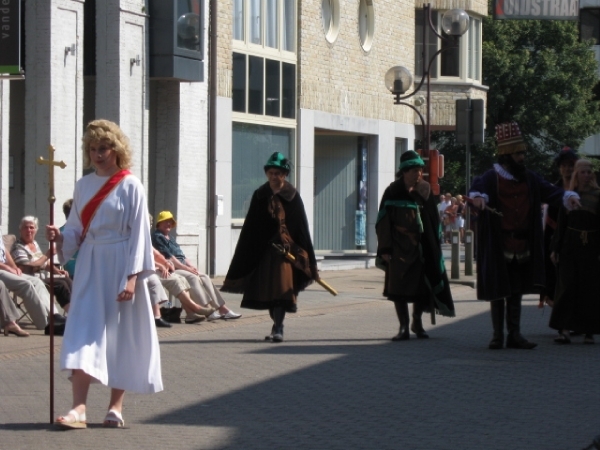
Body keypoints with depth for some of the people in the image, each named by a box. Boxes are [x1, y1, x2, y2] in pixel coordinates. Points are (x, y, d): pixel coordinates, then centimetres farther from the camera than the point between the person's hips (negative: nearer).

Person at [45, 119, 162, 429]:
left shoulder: (130, 186, -5)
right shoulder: (83, 186, 9)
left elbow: (139, 233, -8)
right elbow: (76, 230, 13)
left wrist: (132, 276, -14)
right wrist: (59, 237, -9)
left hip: (119, 264, -4)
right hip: (89, 265, 4)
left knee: (120, 333, 2)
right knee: (84, 332, -7)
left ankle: (116, 406, 10)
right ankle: (79, 407, -13)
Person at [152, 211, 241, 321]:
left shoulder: (170, 238, 25)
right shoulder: (157, 237, -4)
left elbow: (181, 255, 21)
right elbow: (168, 257, -15)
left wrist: (191, 266, 2)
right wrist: (186, 268, -16)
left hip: (182, 267, 9)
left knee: (204, 277, -7)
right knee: (193, 278, -30)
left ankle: (222, 308, -14)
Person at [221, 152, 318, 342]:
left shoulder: (292, 196, -1)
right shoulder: (260, 196, 5)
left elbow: (302, 227, -1)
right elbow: (251, 227, 6)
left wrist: (309, 259, -3)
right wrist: (243, 258, 2)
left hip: (286, 248, -3)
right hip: (264, 249, 3)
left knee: (282, 289, -11)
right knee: (267, 290, 5)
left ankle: (278, 328, -13)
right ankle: (277, 325, 18)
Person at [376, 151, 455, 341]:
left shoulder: (425, 190, 3)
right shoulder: (393, 192, -4)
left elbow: (433, 220, 7)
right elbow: (383, 222, -5)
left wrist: (435, 245, 3)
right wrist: (385, 249, -9)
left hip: (420, 246, 2)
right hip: (399, 247, -2)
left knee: (422, 286, 6)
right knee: (399, 288, -2)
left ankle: (417, 322, 27)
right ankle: (404, 327, 6)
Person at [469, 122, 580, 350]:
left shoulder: (530, 179, 8)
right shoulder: (492, 177, -6)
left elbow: (549, 190, -1)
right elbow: (479, 186, -24)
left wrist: (567, 196, -21)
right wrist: (478, 196, -48)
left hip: (522, 246, 4)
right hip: (498, 246, -4)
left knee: (516, 292, 9)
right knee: (498, 291, 2)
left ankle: (514, 335, 14)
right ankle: (498, 335, 10)